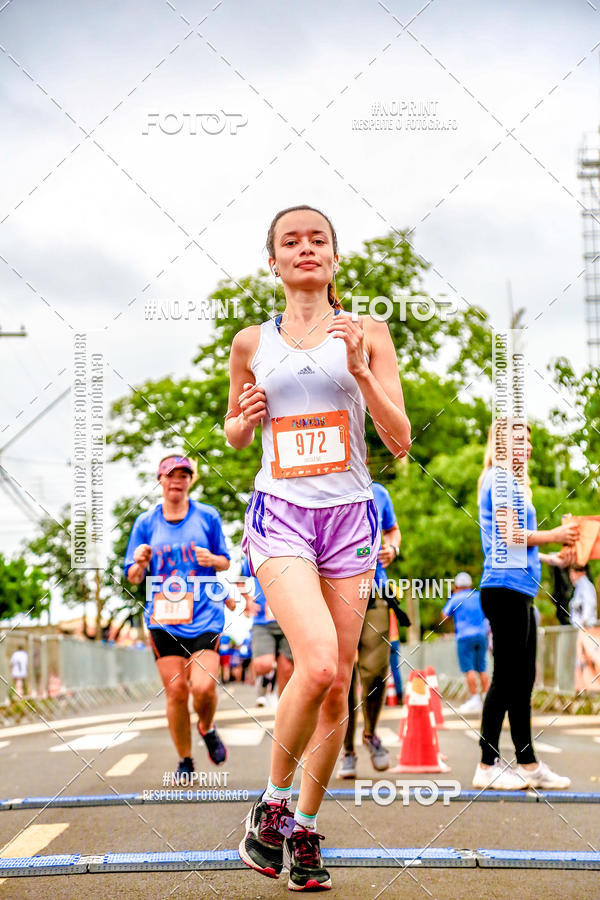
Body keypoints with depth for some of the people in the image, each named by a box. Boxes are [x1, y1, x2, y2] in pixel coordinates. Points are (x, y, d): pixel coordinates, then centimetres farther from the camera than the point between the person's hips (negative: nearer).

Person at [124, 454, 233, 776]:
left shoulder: (207, 516, 5)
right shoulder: (146, 523, 8)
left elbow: (226, 562, 13)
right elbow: (132, 577, 9)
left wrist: (212, 560, -10)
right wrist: (140, 563, -13)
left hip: (204, 616, -1)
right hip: (163, 620, 1)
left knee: (203, 687, -15)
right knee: (176, 691, -2)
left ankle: (207, 729, 20)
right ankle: (184, 761, 16)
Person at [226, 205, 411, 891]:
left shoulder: (368, 333, 6)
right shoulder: (252, 343, 8)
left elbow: (399, 442, 1)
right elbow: (234, 433, 21)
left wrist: (360, 371, -13)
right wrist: (244, 417, -2)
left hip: (349, 515, 2)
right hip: (280, 512, -1)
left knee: (337, 686, 3)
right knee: (318, 662, -22)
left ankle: (304, 826, 20)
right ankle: (272, 801, 0)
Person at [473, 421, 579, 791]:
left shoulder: (510, 480, 24)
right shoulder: (500, 478, -6)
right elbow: (510, 534, -14)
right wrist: (555, 535, -4)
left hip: (519, 589, 10)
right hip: (506, 587, -10)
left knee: (523, 678, 9)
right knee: (507, 677, -8)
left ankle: (528, 765, 13)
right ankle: (487, 766, -5)